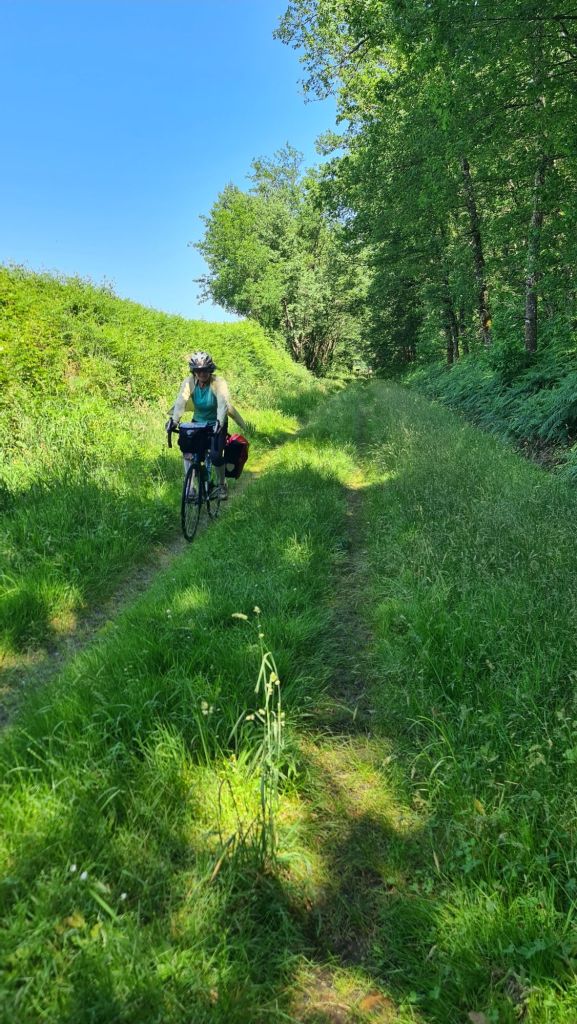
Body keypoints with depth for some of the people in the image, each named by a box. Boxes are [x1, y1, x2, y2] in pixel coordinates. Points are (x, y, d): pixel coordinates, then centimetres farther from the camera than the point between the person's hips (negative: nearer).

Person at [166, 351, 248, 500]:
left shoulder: (219, 382, -23)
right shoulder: (189, 382, -15)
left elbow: (223, 403, -36)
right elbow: (181, 401, -29)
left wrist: (219, 421, -54)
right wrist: (174, 419, -46)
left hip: (217, 423, -3)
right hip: (198, 422, 3)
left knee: (216, 455, -19)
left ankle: (221, 485, 8)